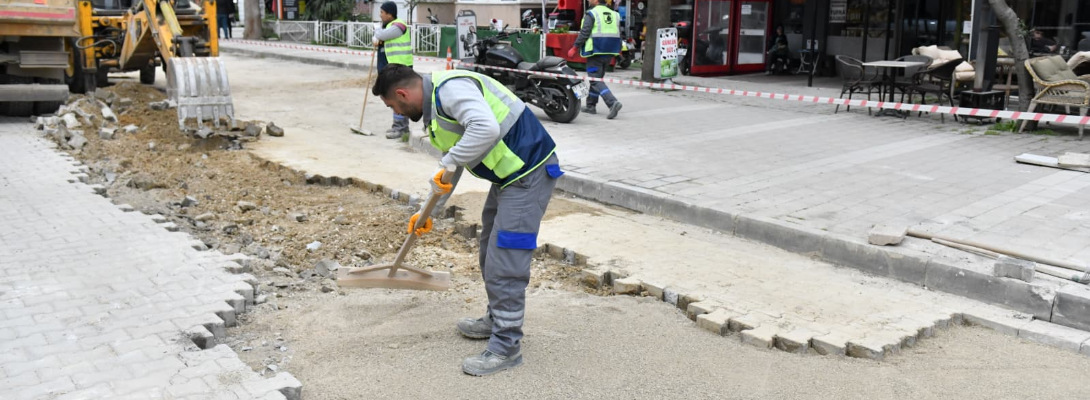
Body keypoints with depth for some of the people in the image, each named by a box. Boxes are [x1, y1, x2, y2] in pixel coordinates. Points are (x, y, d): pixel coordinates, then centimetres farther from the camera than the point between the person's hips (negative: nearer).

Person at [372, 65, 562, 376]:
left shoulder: (450, 88, -19)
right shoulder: (434, 106, 15)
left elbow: (486, 129, -36)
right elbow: (451, 166, 25)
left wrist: (448, 164, -26)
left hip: (528, 173, -11)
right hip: (507, 175, 11)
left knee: (505, 260, -9)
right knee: (490, 253, 20)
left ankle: (506, 347, 0)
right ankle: (497, 320, 37)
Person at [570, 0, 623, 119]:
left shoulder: (591, 14, -8)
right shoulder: (614, 14, 13)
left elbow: (584, 33, -14)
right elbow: (619, 35, 14)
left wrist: (574, 48, -7)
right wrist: (616, 52, 22)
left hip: (596, 52, -7)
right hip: (609, 53, 7)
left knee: (595, 80, -8)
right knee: (597, 78, 18)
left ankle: (612, 102, -25)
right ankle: (591, 106, 24)